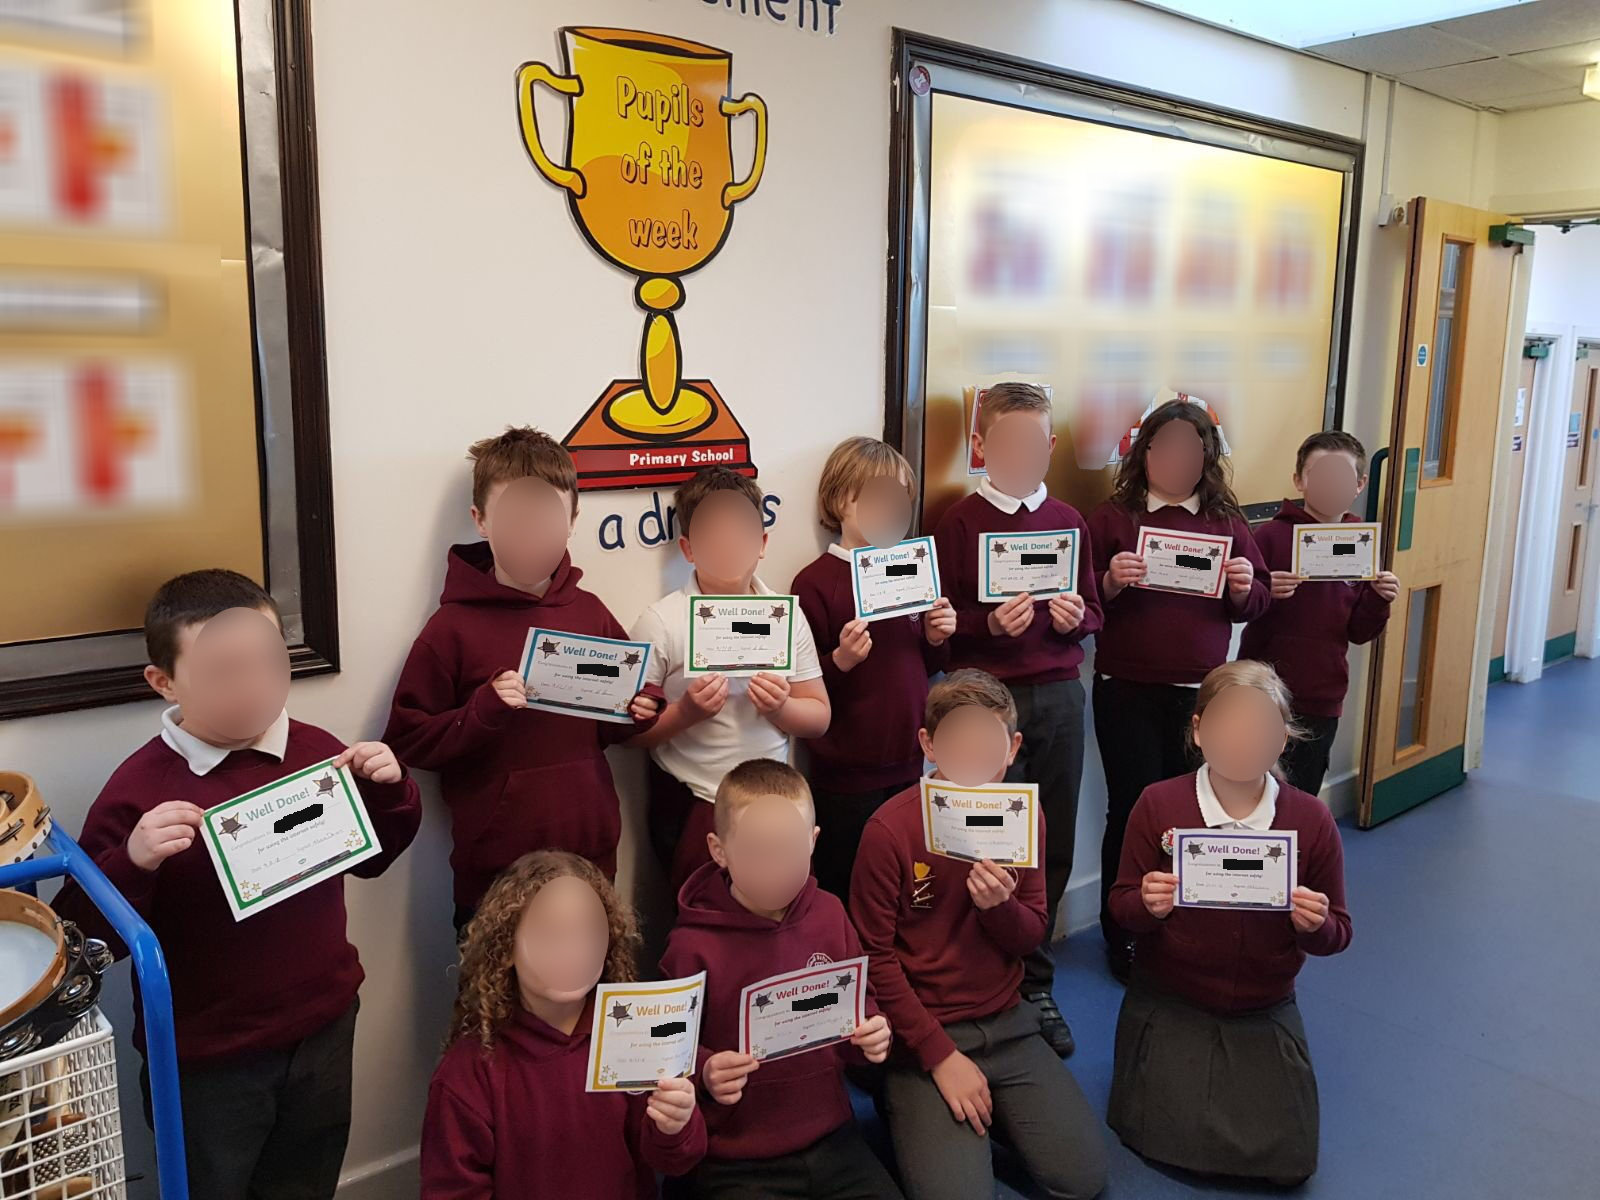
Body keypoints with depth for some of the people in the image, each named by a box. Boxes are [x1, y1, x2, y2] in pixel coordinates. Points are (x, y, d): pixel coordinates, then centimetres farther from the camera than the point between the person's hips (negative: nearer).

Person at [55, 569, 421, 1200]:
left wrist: (388, 790, -10)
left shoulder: (317, 751, -5)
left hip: (324, 1031, 4)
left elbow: (370, 858, 8)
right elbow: (84, 936, -17)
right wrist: (133, 862, -34)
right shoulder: (139, 787, -18)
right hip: (205, 1059, -4)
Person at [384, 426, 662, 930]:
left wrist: (638, 708, -4)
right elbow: (407, 742, -8)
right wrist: (482, 711, -22)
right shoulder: (454, 627, -7)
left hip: (591, 854, 4)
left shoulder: (590, 613, 5)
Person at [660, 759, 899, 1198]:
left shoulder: (829, 914, -1)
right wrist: (704, 1072, -26)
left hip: (830, 1139, 4)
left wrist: (871, 1034, -8)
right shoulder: (694, 946, -14)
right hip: (735, 1161, -4)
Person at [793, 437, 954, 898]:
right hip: (847, 773, -5)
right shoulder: (816, 582, -11)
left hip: (908, 761, 6)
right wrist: (841, 660, -28)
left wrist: (937, 639, -3)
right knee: (843, 894, 7)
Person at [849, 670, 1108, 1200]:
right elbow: (875, 957, -11)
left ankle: (988, 1113, 20)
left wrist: (999, 906, -20)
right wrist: (941, 1055, -13)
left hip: (1007, 1024, 4)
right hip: (922, 1031, -4)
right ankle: (906, 1105, 12)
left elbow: (1031, 938, 3)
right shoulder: (890, 829, -17)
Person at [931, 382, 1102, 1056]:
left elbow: (1093, 611, 17)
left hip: (1059, 697, 4)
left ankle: (1034, 983, 26)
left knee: (1053, 846, 9)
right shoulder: (962, 521, -1)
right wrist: (991, 622, -20)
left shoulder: (1068, 521, 11)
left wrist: (1075, 616, -5)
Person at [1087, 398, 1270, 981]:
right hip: (1127, 692, -2)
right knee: (1132, 810, 3)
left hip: (1202, 692, 3)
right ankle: (1123, 938, 19)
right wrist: (1111, 582, -21)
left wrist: (1243, 588, -10)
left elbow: (1257, 602, 11)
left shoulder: (1226, 520, 10)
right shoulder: (1112, 517, 0)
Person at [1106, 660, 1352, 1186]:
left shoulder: (1311, 819, -10)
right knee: (1175, 1142, -12)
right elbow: (1122, 907, -6)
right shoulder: (1158, 805, -14)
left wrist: (1315, 926, -25)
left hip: (1265, 1009, 2)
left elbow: (1337, 933, -1)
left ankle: (1238, 1061, 25)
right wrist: (1148, 906, -29)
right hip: (1170, 1002, -1)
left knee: (1287, 1160, -4)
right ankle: (1156, 1062, 20)